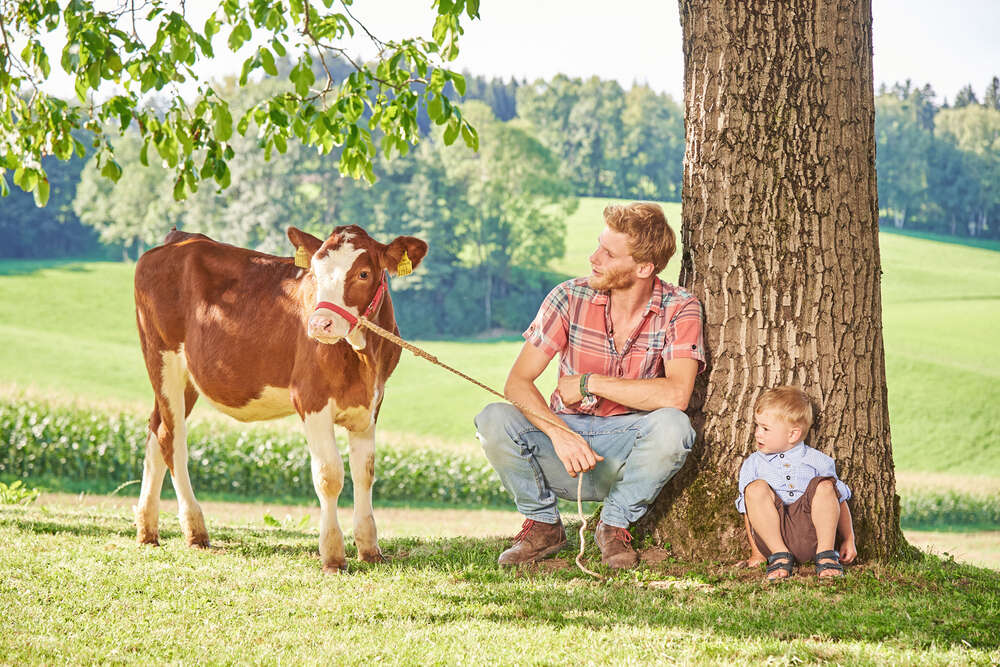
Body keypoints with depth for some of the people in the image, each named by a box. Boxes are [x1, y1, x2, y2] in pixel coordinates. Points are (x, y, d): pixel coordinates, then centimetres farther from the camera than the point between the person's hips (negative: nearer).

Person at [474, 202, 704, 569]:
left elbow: (676, 395, -26)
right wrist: (559, 433, -30)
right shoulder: (571, 297, -8)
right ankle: (542, 525, -1)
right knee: (493, 419, -26)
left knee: (672, 426, -34)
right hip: (565, 443, 1)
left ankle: (615, 524, -6)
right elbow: (518, 382, -12)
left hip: (628, 450, -1)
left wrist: (588, 383, -21)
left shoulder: (679, 309, -11)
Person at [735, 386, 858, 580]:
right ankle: (779, 555, -24)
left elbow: (839, 501, 14)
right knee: (756, 488, -21)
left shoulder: (817, 461, 11)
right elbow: (748, 511, 10)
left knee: (824, 485, -21)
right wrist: (756, 553, 2)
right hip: (772, 534, 0)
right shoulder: (752, 464, 13)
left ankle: (826, 555, -21)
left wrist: (848, 540, 5)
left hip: (811, 535, 0)